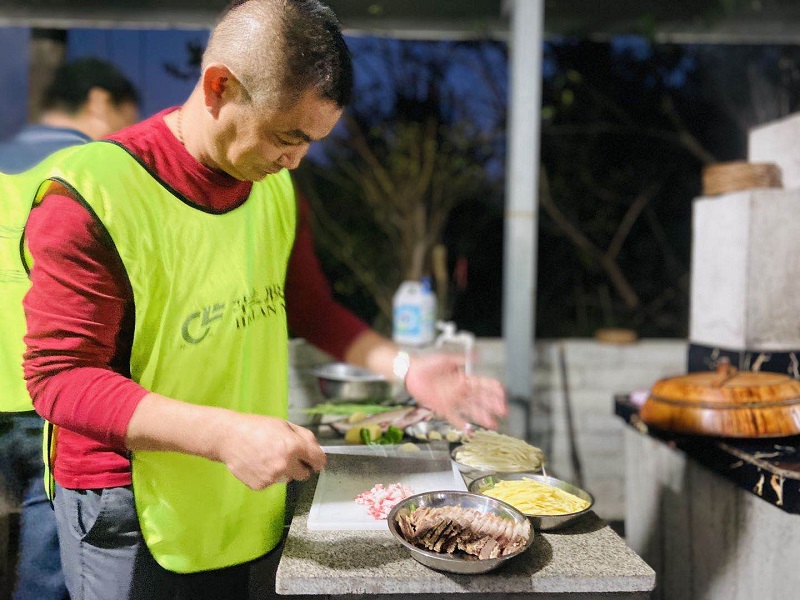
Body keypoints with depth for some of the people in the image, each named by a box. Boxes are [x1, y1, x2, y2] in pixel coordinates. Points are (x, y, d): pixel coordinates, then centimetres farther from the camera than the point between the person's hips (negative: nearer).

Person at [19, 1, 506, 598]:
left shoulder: (276, 185, 0)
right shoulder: (92, 196, -20)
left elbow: (304, 303, 11)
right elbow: (60, 376, -20)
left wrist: (404, 367, -2)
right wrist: (225, 434, -30)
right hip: (132, 514, -5)